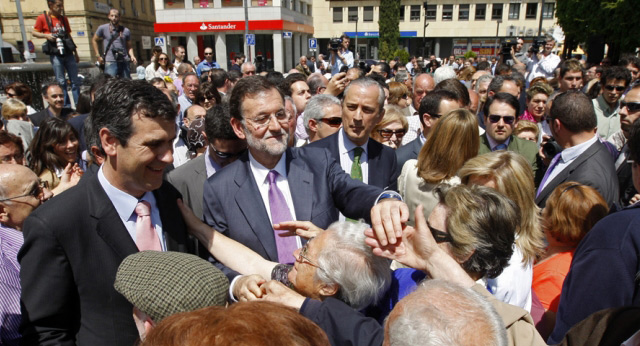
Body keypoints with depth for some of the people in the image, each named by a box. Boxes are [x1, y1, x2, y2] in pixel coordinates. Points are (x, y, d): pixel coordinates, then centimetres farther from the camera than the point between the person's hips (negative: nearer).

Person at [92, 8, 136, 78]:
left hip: (124, 61, 3)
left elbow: (129, 46, 18)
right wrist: (98, 56, 5)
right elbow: (94, 41, 14)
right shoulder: (103, 28, 5)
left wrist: (132, 56, -1)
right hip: (110, 62, -3)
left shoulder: (126, 31, 11)